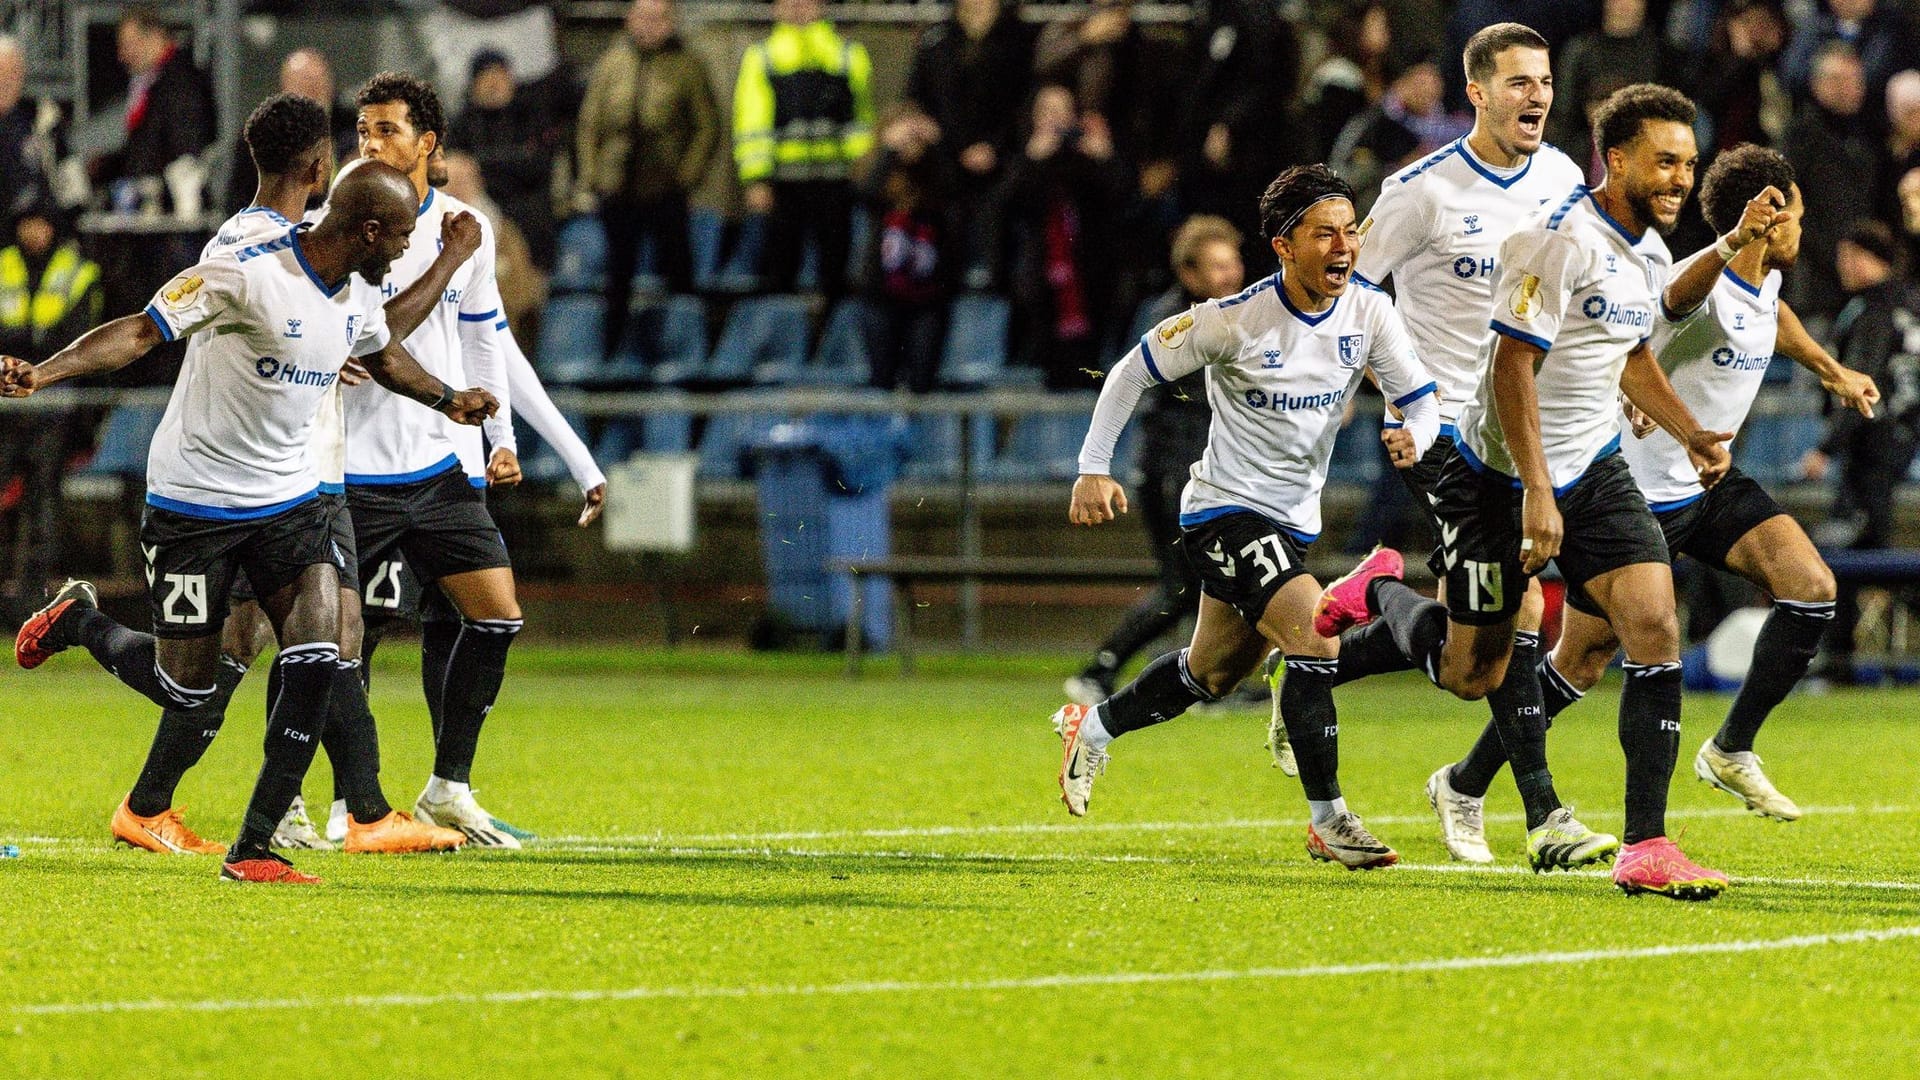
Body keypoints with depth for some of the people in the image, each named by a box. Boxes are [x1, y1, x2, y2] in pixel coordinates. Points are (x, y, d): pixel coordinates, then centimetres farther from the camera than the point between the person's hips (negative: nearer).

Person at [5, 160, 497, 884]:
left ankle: (252, 849, -9)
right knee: (184, 687, 1)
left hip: (291, 499, 6)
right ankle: (77, 620, 33)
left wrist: (448, 401, 32)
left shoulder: (357, 291, 3)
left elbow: (381, 354, 27)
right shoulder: (247, 276, -23)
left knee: (316, 657, -14)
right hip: (195, 499, -6)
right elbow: (141, 330, -27)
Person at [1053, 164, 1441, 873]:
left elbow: (1422, 401, -4)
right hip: (1224, 512, -7)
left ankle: (1093, 729, 44)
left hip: (1294, 519, 7)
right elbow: (1134, 369, -10)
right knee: (1316, 637, -23)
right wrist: (1093, 469, -13)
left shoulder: (1369, 315, -7)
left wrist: (1413, 436, -28)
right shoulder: (1236, 320, -20)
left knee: (1212, 673, 20)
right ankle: (1328, 820, -15)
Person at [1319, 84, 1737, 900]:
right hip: (1502, 474, -7)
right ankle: (1379, 593, 38)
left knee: (1655, 630, -13)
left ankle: (1646, 847, -12)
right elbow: (1512, 368, -22)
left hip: (1594, 468, 7)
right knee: (1471, 673, 5)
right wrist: (1535, 492, -27)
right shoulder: (1560, 239, -20)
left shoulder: (1650, 252, 8)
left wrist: (1690, 434, 13)